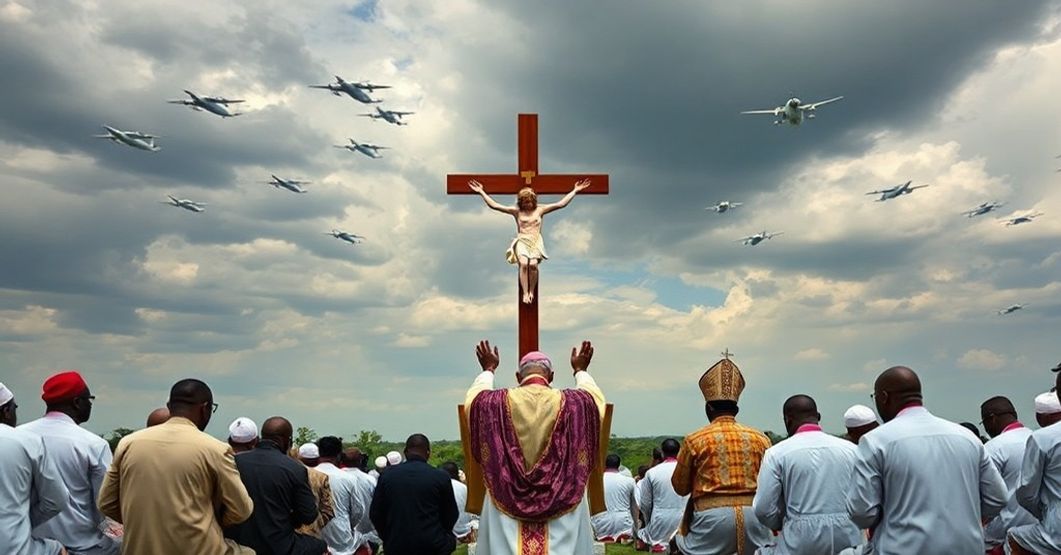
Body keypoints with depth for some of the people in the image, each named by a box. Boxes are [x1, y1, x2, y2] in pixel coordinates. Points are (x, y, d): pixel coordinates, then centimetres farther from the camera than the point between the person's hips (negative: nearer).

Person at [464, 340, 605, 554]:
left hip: (508, 505, 0)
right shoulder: (572, 403, -2)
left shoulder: (496, 403, -2)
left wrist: (488, 370, 36)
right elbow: (595, 399, 21)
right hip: (562, 505, 0)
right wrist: (581, 371, 36)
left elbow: (472, 398, 21)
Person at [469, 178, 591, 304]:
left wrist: (575, 191, 1)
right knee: (524, 263, -31)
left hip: (536, 242, 0)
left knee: (533, 263, -29)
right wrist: (481, 192, -3)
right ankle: (525, 293, -21)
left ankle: (532, 291, -10)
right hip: (521, 242, 0)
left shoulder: (540, 210, 9)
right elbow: (494, 205, 3)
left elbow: (561, 204, 6)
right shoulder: (516, 211, 7)